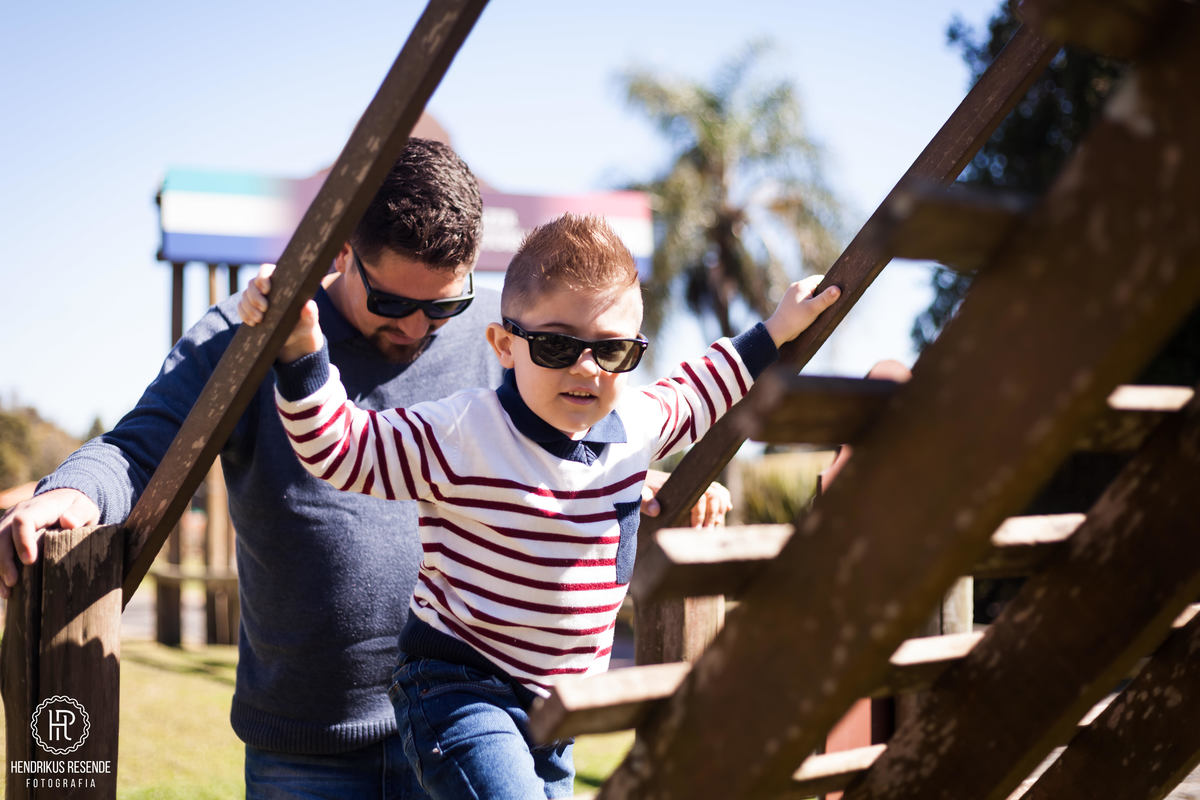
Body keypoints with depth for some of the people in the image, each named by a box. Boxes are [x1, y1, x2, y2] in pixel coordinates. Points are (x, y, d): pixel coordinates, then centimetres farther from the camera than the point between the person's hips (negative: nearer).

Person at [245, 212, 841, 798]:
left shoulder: (634, 424, 2)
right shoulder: (462, 434, -17)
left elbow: (690, 398, 24)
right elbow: (340, 447, -16)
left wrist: (773, 335, 25)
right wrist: (302, 351, -30)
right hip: (460, 696, -7)